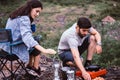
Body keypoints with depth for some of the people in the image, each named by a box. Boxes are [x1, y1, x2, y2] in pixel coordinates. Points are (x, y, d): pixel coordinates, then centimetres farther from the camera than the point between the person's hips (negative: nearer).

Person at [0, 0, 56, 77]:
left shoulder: (16, 15, 8)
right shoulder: (24, 18, -22)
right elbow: (27, 37, -37)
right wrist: (44, 50, -44)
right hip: (14, 48, -9)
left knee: (33, 45, 23)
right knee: (37, 47, 8)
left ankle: (30, 67, 30)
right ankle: (36, 69, 20)